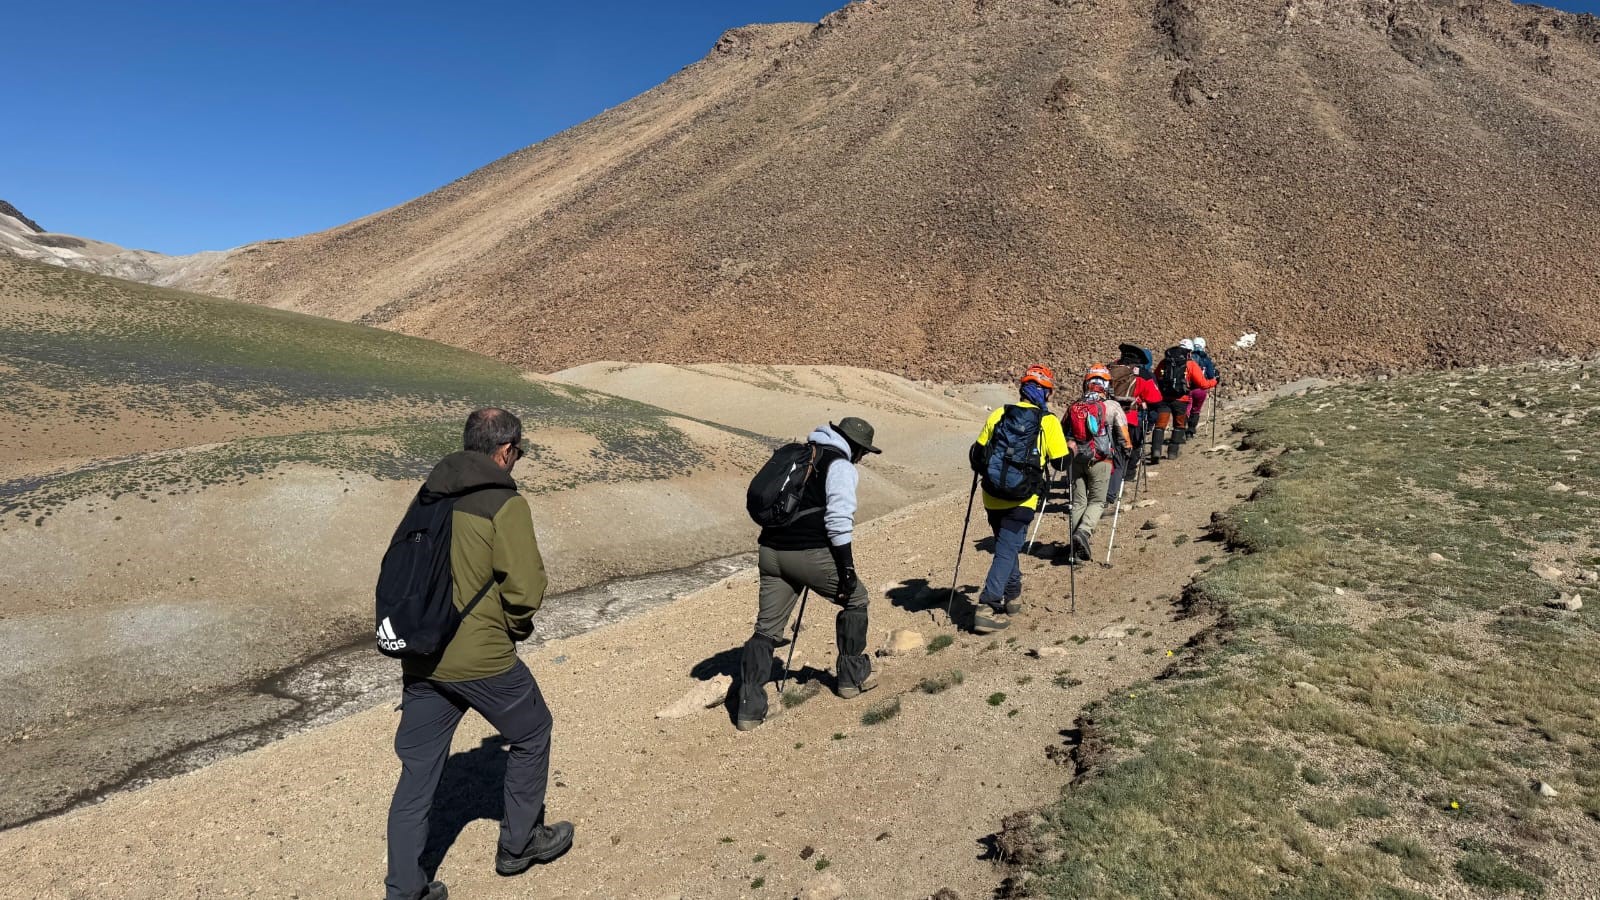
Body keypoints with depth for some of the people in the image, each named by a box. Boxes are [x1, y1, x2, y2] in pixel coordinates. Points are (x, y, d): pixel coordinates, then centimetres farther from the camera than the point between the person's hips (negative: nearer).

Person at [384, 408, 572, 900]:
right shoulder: (504, 503, -14)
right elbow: (526, 588, -18)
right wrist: (517, 627, 2)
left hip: (420, 656, 6)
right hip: (481, 657, -6)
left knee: (417, 773, 15)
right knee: (531, 735, 19)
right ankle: (519, 844, 32)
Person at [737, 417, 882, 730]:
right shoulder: (840, 466, -2)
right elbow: (838, 520, -12)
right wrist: (847, 568, -9)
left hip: (771, 550, 7)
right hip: (808, 553, -6)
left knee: (767, 628, 12)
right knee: (855, 598, 18)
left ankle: (750, 706, 8)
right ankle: (852, 676, 25)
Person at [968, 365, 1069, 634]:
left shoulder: (998, 414, 3)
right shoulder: (1048, 421, -5)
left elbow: (977, 454, 4)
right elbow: (1060, 461, 2)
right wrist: (1070, 448, 23)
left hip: (992, 495, 4)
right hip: (1021, 499, -4)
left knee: (1007, 545, 22)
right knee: (1007, 550, -1)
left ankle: (1012, 596, 33)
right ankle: (988, 608, -8)